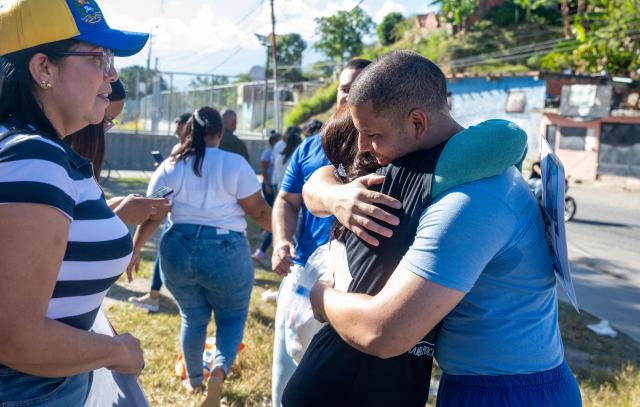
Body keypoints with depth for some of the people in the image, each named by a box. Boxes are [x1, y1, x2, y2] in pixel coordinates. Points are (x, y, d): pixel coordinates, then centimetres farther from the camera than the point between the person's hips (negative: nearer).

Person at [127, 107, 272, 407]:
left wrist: (135, 250, 14)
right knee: (233, 315, 13)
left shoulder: (170, 167, 3)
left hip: (178, 250, 3)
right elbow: (259, 212, -6)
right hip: (225, 251, -3)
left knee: (192, 317, 20)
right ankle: (220, 368, -12)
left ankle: (194, 380, 33)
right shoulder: (234, 164, -7)